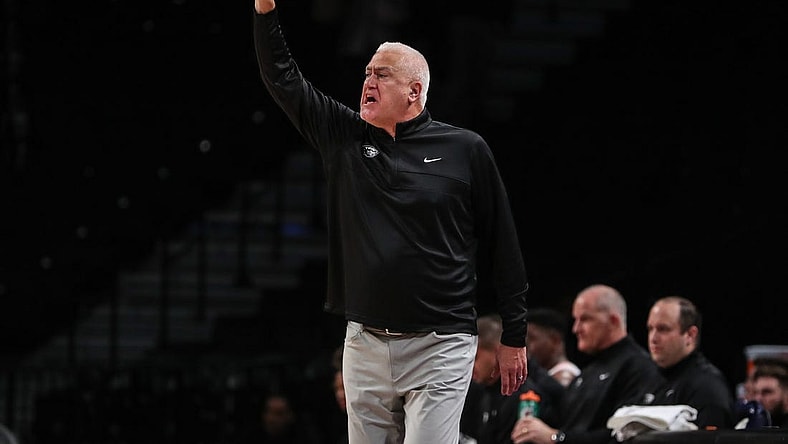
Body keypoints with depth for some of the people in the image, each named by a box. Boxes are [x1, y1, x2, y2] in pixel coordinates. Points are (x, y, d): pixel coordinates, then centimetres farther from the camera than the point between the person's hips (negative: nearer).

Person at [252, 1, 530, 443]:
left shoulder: (466, 150, -1)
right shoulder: (345, 137, 9)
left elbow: (503, 246, 2)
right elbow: (283, 79, 6)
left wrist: (514, 337, 3)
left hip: (440, 347, -4)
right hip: (364, 345, 4)